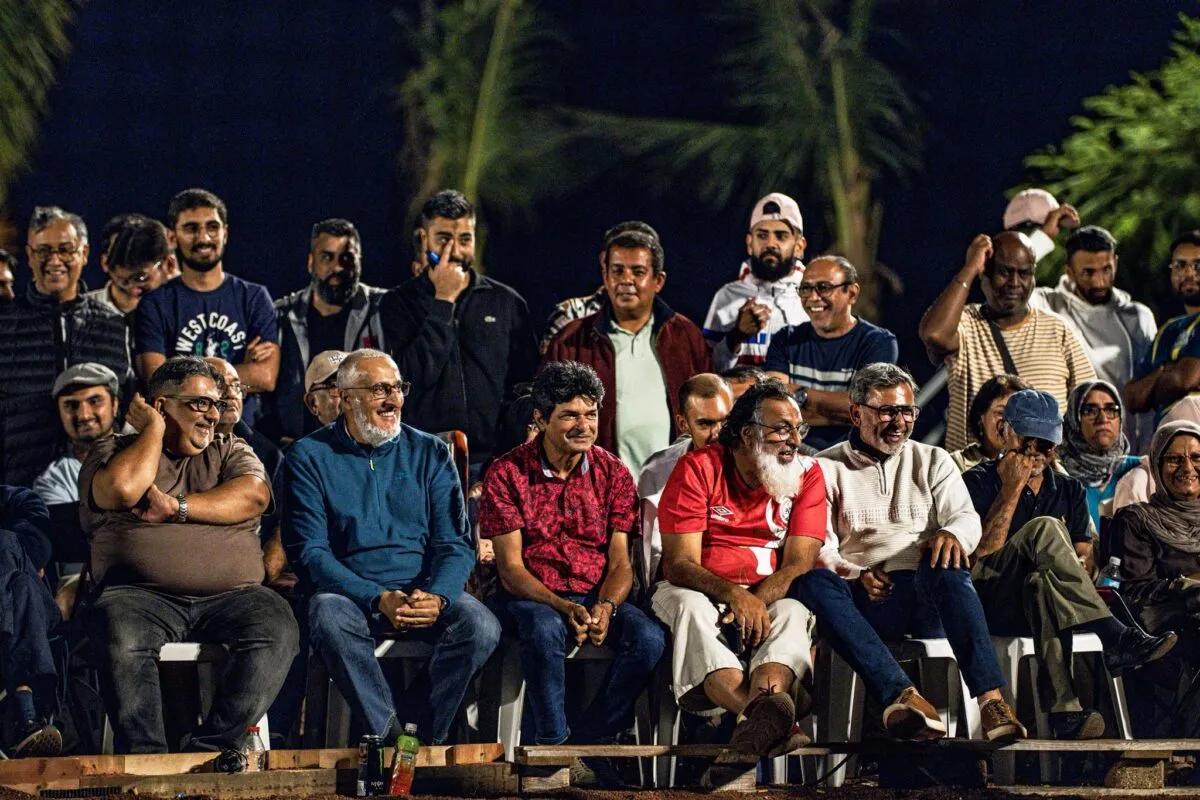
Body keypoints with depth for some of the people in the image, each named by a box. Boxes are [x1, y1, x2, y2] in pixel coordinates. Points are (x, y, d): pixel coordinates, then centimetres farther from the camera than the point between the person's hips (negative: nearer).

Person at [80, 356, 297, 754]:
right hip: (143, 596, -2)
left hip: (231, 596, 2)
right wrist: (154, 430, 6)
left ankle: (208, 750, -28)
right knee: (119, 634, -36)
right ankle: (146, 757, -33)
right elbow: (123, 489, -9)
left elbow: (254, 496, 2)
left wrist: (176, 508, -5)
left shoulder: (230, 451, 23)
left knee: (276, 628, -29)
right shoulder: (113, 451, 16)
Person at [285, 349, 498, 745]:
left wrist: (436, 597, -18)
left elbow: (455, 543, 5)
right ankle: (392, 740, -31)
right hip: (349, 591, -2)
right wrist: (379, 600, -20)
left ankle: (427, 739, -17)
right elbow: (310, 550, -5)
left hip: (425, 592, 2)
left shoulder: (430, 453, 11)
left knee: (481, 625, -28)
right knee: (330, 618, -37)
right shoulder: (309, 457, 3)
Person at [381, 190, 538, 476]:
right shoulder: (399, 303, 7)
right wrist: (443, 301, -7)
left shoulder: (507, 303, 10)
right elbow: (416, 375, -9)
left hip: (493, 462, 1)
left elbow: (528, 388, 12)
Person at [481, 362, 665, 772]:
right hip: (531, 596, -3)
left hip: (597, 595, 3)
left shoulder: (613, 473, 5)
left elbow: (619, 562, 1)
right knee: (545, 630, -38)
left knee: (649, 638, -27)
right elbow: (511, 567, -8)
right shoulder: (506, 474, -5)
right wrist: (563, 608, -25)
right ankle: (555, 746, -23)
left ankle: (589, 739, -11)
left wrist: (606, 607, -22)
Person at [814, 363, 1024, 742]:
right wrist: (857, 575, -14)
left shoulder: (933, 461, 22)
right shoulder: (827, 469, 15)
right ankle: (990, 696, -49)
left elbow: (968, 518, 6)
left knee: (946, 564, -37)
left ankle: (991, 700, -52)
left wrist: (952, 533, -19)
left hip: (932, 589, 2)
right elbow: (819, 550, 6)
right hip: (872, 598, -2)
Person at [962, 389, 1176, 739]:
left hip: (1038, 607, 3)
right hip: (990, 602, -3)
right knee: (1045, 528, -28)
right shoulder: (979, 482, 6)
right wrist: (1012, 489, -8)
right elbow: (980, 553, -9)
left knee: (1045, 584, -36)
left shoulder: (1069, 491, 21)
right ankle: (1117, 640, -39)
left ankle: (1065, 708, -54)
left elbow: (1084, 558, 12)